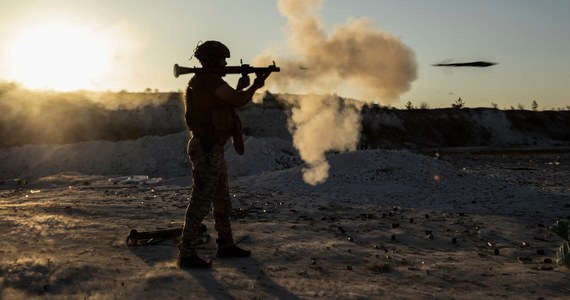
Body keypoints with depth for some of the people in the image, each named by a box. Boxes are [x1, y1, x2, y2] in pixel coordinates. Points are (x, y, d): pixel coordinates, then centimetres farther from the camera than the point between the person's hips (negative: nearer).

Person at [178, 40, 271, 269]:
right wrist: (255, 86, 2)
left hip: (213, 148, 11)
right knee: (202, 200, -10)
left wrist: (241, 87, 17)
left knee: (222, 199, 16)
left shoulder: (205, 81, 18)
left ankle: (226, 245, 27)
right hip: (207, 149, -11)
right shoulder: (209, 80, -13)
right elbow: (238, 101, -15)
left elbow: (229, 103, 26)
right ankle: (186, 254, -6)